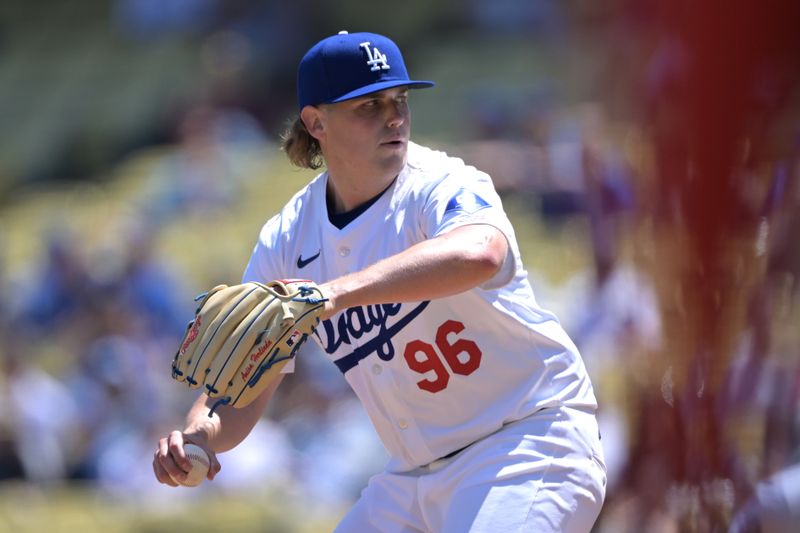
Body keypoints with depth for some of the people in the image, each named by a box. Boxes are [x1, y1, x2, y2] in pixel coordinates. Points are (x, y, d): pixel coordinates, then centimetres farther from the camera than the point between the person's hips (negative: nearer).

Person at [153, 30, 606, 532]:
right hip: (415, 476, 6)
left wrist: (335, 293, -53)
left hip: (529, 438, -6)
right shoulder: (286, 241, 2)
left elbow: (478, 255, -42)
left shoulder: (441, 186, -16)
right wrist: (201, 432, -21)